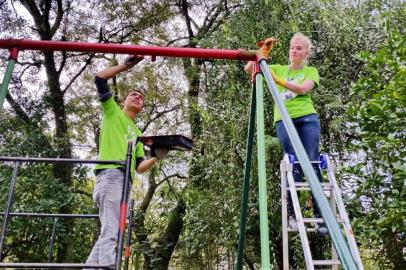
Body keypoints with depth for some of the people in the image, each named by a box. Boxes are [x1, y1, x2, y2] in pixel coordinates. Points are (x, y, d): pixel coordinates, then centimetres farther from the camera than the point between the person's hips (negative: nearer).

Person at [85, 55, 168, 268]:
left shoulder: (137, 134, 30)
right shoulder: (112, 111, 17)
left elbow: (138, 167, 22)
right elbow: (99, 78, 7)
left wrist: (157, 157, 7)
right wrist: (126, 65, 8)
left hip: (124, 180, 7)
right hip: (110, 174, -7)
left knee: (109, 234, 3)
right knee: (111, 234, -19)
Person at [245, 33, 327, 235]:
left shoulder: (311, 71, 16)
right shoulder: (278, 69, 23)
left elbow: (303, 89, -7)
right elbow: (249, 69, 16)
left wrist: (278, 80, -14)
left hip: (307, 118, -1)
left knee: (312, 162, -10)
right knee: (294, 164, -9)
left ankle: (319, 214, -9)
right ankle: (291, 213, -8)